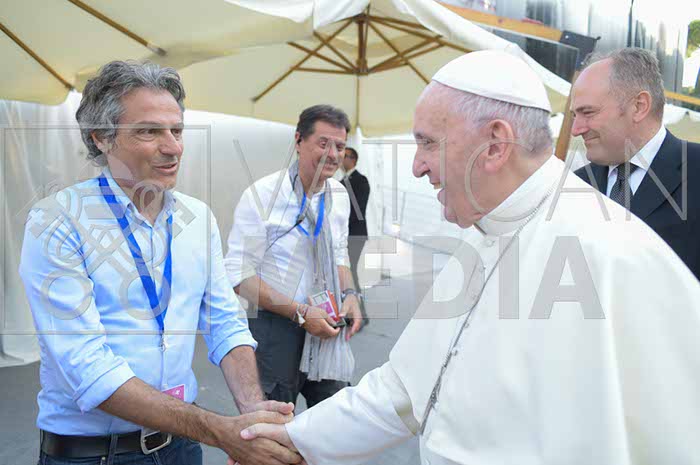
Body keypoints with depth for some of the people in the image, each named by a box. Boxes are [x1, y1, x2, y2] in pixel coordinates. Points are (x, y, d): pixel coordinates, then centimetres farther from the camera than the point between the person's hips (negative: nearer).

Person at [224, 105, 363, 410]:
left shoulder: (339, 195, 5)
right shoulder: (262, 194, -15)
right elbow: (240, 276, -16)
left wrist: (349, 294, -2)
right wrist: (301, 312, -20)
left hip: (326, 331, 6)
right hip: (275, 328, -5)